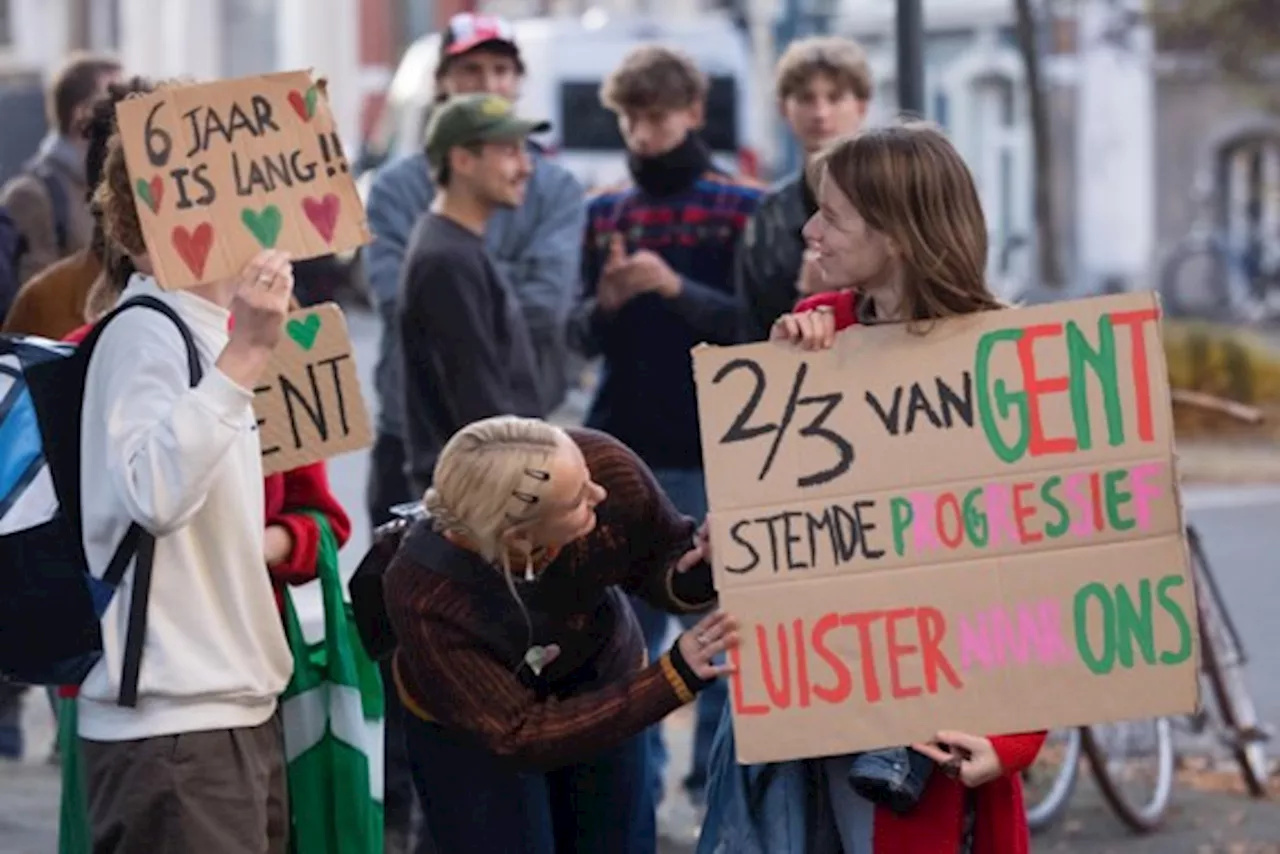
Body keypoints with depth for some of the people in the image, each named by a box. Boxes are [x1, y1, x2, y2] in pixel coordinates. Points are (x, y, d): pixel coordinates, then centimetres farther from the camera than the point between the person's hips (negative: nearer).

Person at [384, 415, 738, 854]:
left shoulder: (607, 467, -33)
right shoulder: (427, 599, -39)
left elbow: (662, 557, -12)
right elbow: (520, 737, -34)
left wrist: (698, 574, -38)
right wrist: (673, 678, -42)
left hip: (603, 686, 4)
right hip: (472, 729, -4)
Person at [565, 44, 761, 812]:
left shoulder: (742, 209, 1)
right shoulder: (605, 214, 11)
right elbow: (582, 339, 11)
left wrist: (677, 289, -20)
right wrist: (605, 305, -12)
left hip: (711, 457, -3)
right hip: (620, 455, 3)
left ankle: (721, 785, 8)